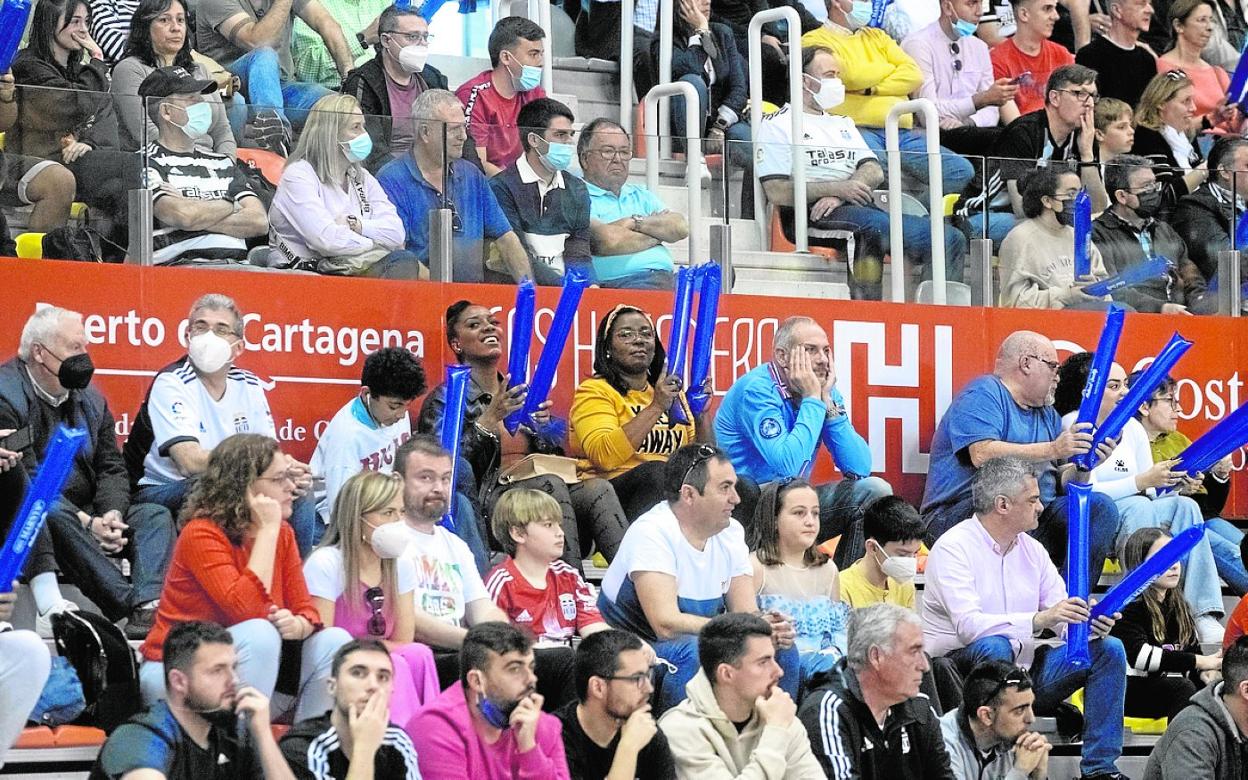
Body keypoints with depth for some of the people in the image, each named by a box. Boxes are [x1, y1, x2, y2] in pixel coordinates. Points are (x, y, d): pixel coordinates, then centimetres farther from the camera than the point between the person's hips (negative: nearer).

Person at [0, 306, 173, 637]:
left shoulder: (90, 397, 13)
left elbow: (111, 469, 10)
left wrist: (111, 515, -13)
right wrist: (86, 523, -26)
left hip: (87, 516, 7)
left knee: (155, 515, -14)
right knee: (54, 512, -38)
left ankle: (149, 606, -41)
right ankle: (130, 605, -41)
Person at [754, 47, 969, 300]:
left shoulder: (843, 124, 31)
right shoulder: (776, 126, 9)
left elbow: (875, 173, 15)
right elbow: (778, 193, -5)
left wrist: (839, 195, -8)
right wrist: (839, 189, -13)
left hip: (862, 207, 7)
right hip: (813, 214, -7)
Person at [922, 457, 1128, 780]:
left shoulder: (1032, 550, 11)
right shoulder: (953, 547, -12)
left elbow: (1063, 620, 6)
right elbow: (968, 626, -26)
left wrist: (1091, 625, -18)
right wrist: (1039, 619, -36)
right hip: (965, 666, -7)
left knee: (1109, 649, -6)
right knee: (995, 647, -38)